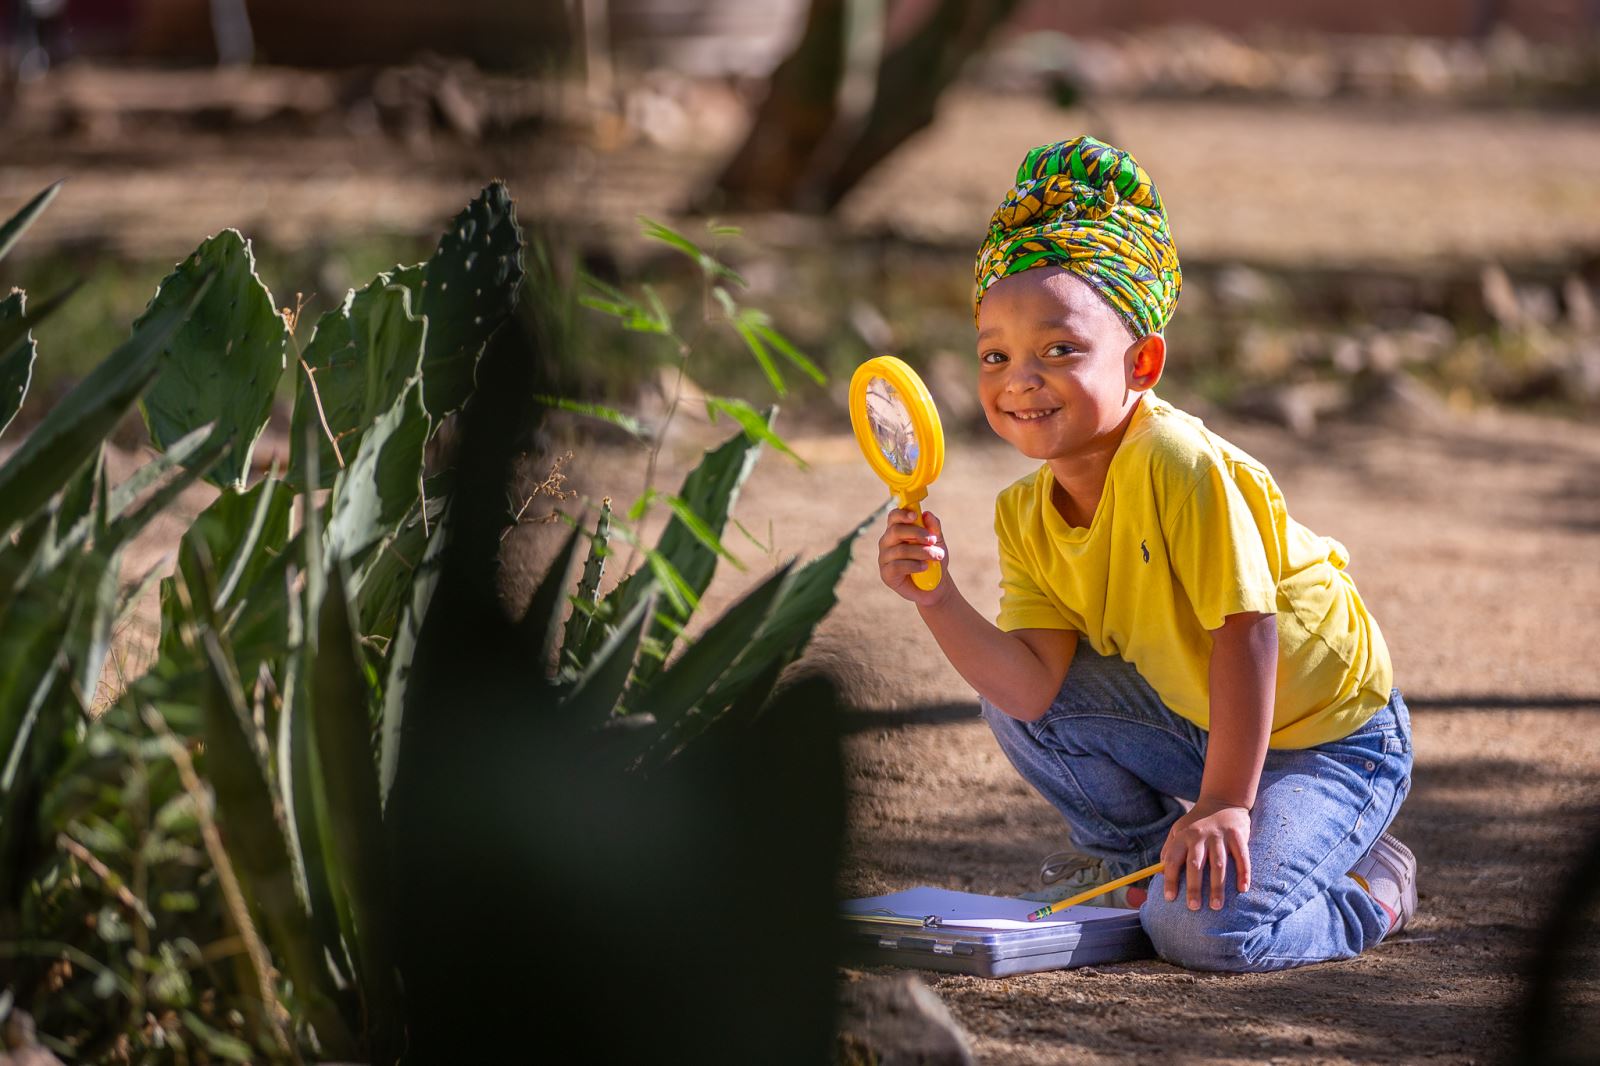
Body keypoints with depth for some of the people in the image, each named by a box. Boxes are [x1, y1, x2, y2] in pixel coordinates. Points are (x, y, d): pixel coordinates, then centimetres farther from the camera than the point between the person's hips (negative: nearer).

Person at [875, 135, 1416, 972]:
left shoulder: (1181, 467, -27)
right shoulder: (1025, 518, -4)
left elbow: (1245, 631, -27)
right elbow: (1035, 684, -12)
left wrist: (1224, 803, -28)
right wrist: (939, 602, -28)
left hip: (1328, 738, -7)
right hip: (1197, 723, 7)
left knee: (1203, 927, -26)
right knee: (1008, 699, -4)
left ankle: (1369, 885, 5)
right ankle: (1145, 858, 14)